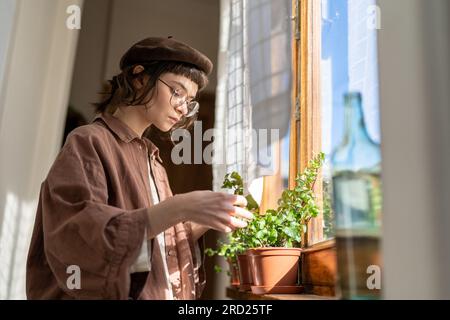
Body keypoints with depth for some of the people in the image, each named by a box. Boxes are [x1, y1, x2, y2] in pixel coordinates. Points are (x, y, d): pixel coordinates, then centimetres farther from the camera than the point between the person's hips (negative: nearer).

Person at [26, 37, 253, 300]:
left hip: (162, 293, 7)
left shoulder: (151, 158, 10)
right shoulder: (88, 143, -10)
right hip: (106, 295, -7)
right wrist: (179, 208, -31)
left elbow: (159, 243, 11)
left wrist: (205, 223, -6)